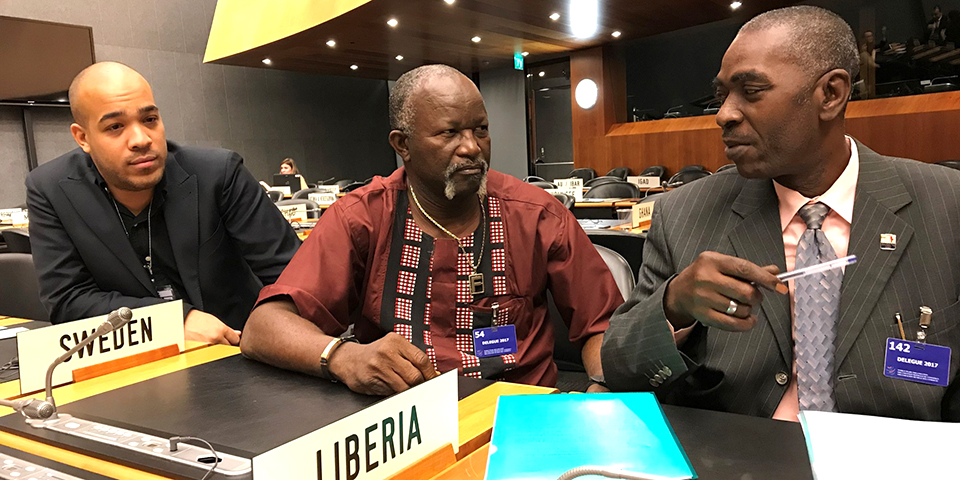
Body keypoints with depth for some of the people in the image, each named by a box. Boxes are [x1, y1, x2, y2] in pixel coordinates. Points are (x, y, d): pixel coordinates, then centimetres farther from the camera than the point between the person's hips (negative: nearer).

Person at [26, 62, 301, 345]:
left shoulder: (218, 173, -11)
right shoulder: (51, 191, -6)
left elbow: (289, 273, -11)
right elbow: (67, 300, -8)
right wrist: (179, 318, -20)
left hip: (236, 359, 0)